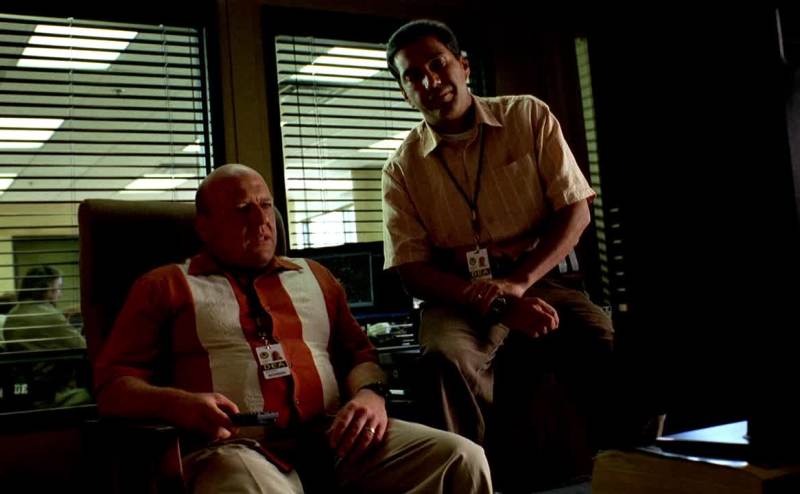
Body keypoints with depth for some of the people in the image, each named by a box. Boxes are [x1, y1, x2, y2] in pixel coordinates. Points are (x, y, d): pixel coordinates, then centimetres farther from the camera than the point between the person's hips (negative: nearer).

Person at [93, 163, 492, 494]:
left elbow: (358, 353, 23)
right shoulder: (166, 286, 15)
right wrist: (176, 403, -15)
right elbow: (113, 384, 8)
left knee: (462, 459, -18)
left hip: (333, 439, 4)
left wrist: (369, 393, -2)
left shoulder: (313, 276, 27)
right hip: (235, 447, -4)